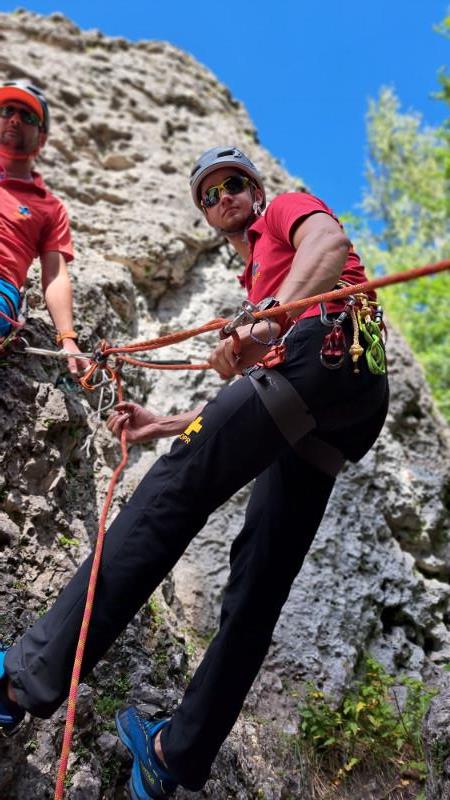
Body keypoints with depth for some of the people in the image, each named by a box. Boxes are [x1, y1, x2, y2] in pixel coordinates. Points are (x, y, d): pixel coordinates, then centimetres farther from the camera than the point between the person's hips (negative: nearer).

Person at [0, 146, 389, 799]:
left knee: (179, 483, -19)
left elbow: (331, 241, -7)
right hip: (316, 425, 9)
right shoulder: (256, 282, 39)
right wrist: (164, 423, 28)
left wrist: (270, 320, -23)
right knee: (260, 579, 3)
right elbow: (254, 398, 33)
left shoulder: (290, 208, 20)